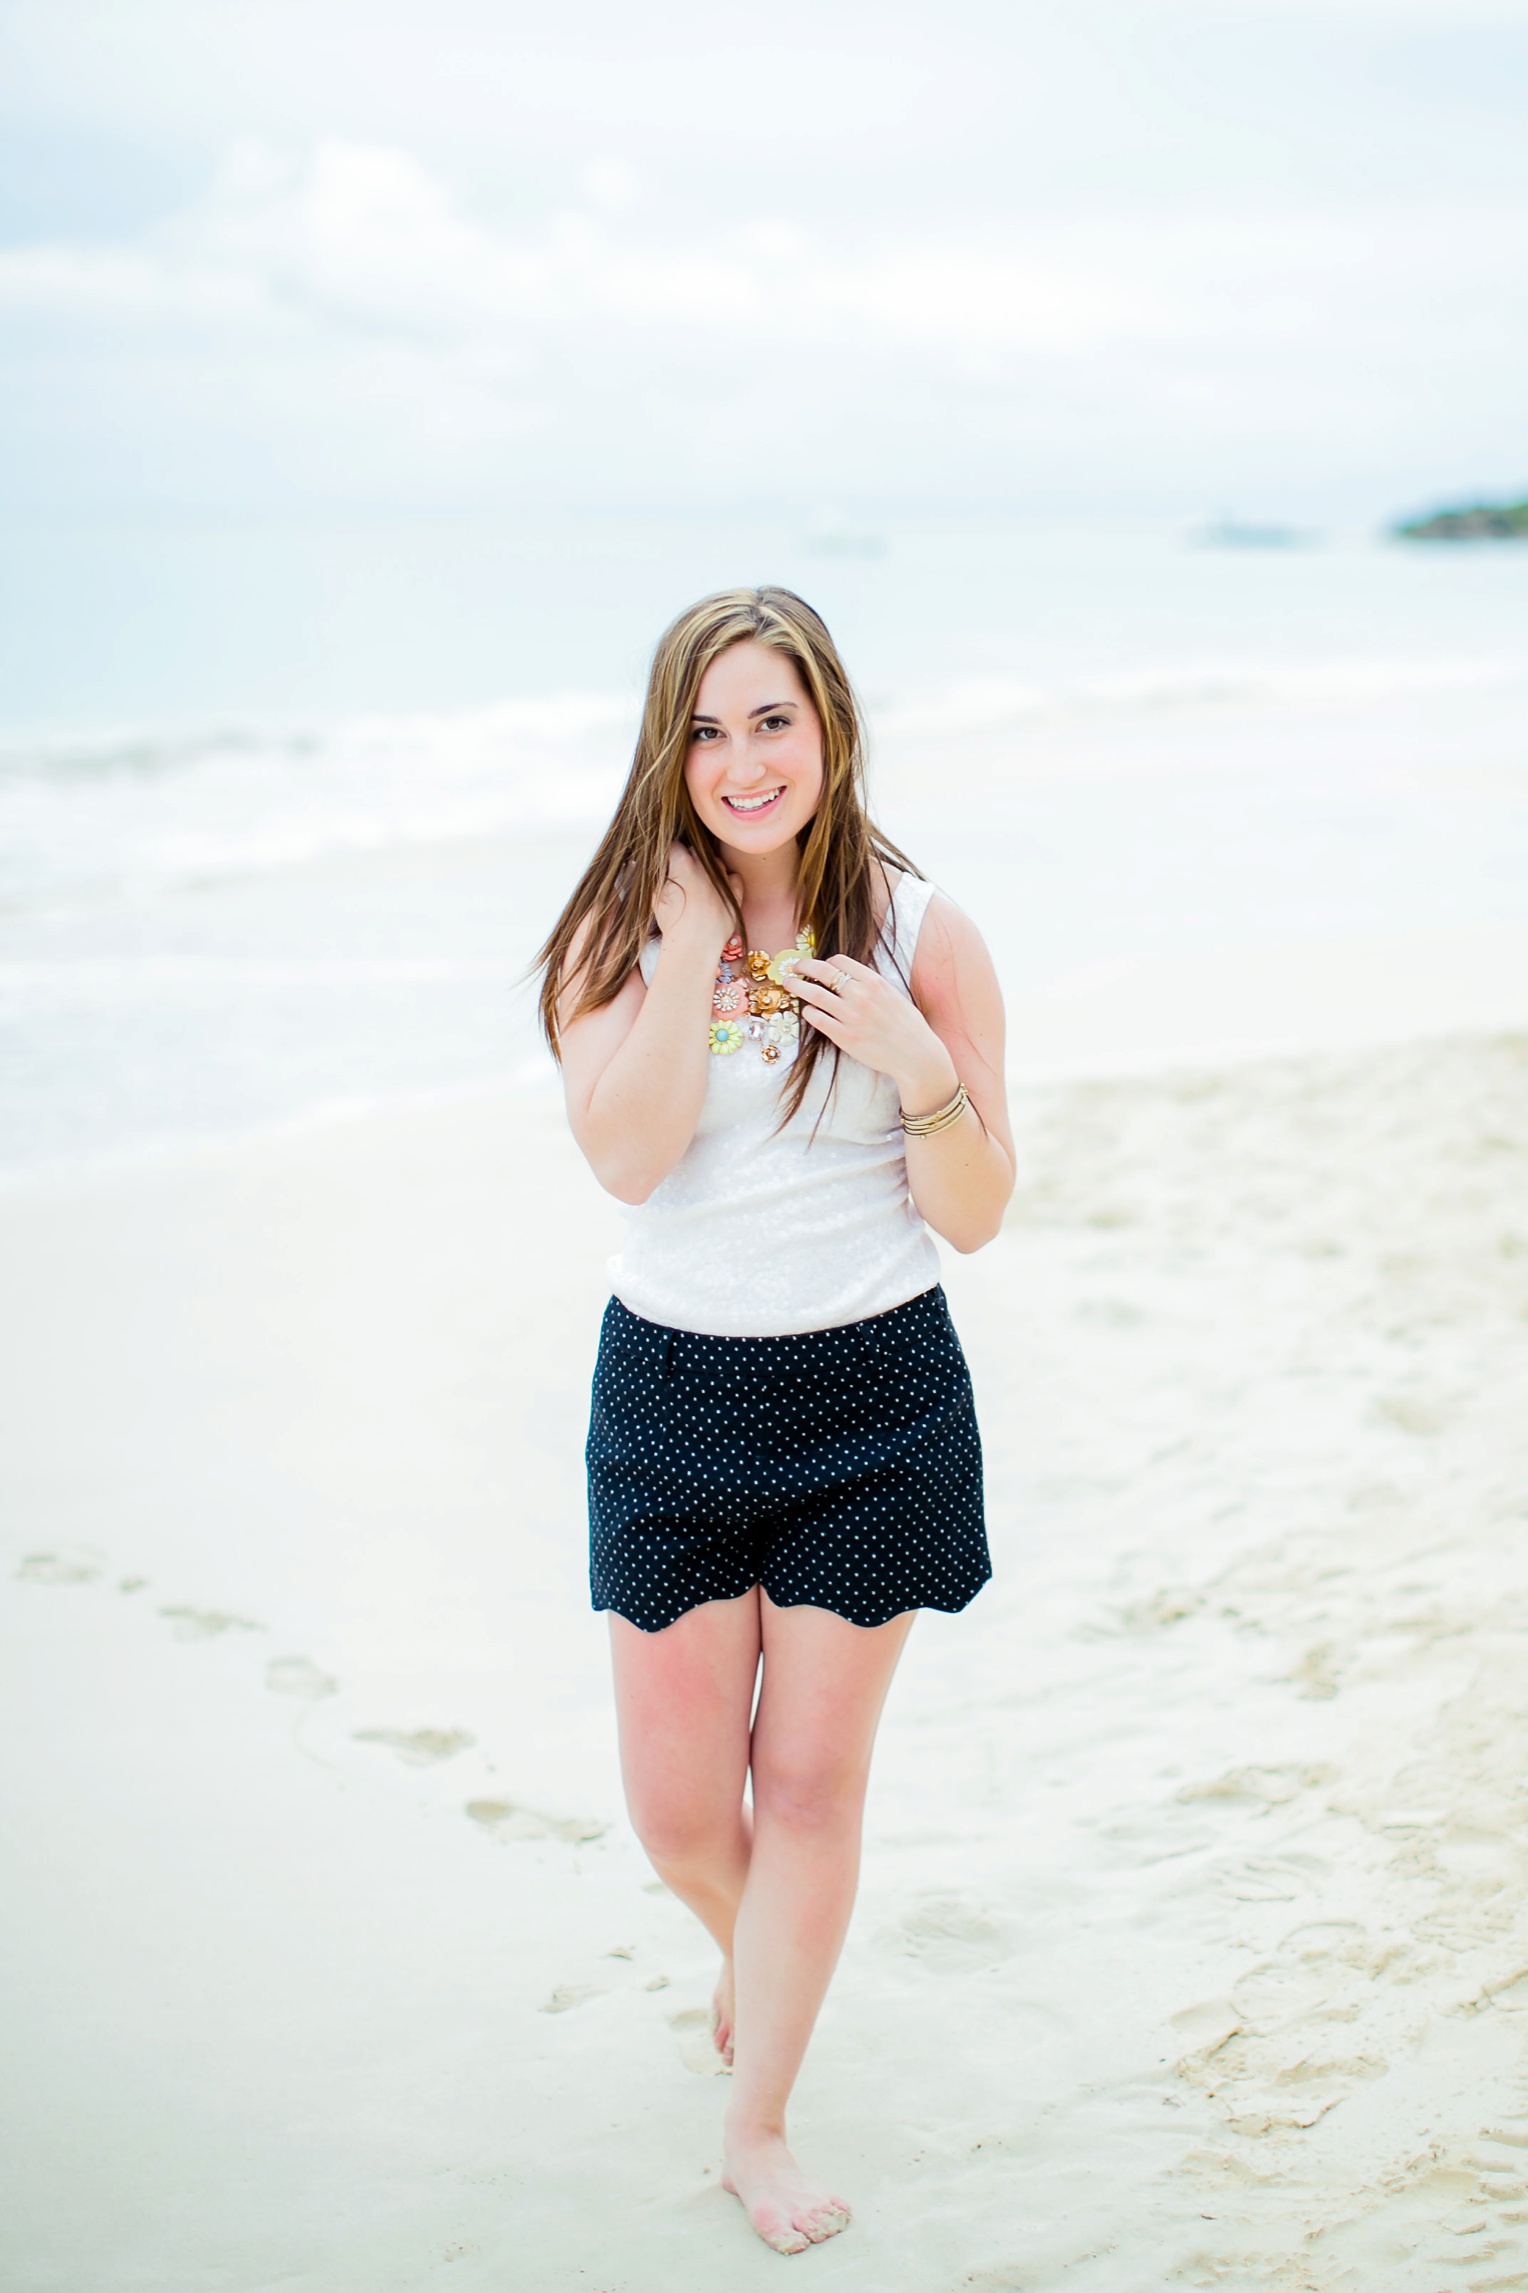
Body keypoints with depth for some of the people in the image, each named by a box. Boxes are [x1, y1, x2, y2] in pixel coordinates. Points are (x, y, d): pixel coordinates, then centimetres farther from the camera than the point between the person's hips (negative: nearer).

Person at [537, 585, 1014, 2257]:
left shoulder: (920, 933, -5)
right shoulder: (623, 925, -3)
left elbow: (975, 1219, -6)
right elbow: (628, 1158, -19)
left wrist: (917, 1065, -23)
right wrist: (695, 934, -19)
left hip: (875, 1390, -1)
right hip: (673, 1386, 1)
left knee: (811, 1783, 7)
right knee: (677, 1807, 8)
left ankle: (756, 2124, 28)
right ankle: (753, 1958, 45)